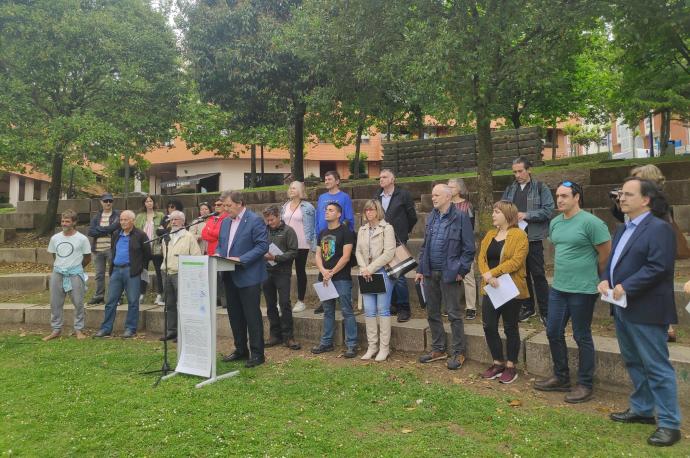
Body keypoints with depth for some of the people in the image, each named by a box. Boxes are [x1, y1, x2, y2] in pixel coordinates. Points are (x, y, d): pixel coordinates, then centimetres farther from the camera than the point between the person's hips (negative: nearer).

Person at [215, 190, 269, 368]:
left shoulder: (255, 220, -11)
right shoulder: (225, 222, 13)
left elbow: (263, 246, -16)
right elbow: (220, 244, 21)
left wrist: (241, 259, -22)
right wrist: (218, 254, -1)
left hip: (248, 276, -8)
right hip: (230, 277, 8)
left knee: (252, 315, -2)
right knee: (235, 315, 14)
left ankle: (257, 353, 8)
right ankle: (240, 350, 27)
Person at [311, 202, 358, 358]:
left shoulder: (345, 232, -5)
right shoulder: (322, 233, 16)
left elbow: (346, 257, -12)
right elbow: (318, 255, 12)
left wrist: (331, 273, -11)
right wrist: (323, 271, -6)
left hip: (341, 278, -7)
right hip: (324, 278, 7)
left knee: (347, 311, -4)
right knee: (328, 311, 14)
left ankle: (351, 345, 2)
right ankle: (326, 342, 23)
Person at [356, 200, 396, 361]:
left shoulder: (387, 228, -4)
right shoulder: (362, 230, 14)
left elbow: (389, 253, -12)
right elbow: (358, 252, 11)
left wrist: (371, 268, -14)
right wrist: (363, 269, -7)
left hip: (382, 273, -5)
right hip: (367, 275, 5)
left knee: (383, 310, 0)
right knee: (369, 311, 6)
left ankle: (384, 347, 8)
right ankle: (372, 346, 15)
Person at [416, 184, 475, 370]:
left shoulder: (460, 217, -9)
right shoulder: (431, 218, 10)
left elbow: (469, 248, -9)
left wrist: (461, 270, -12)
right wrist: (420, 269, 11)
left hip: (449, 274, -7)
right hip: (430, 273, 7)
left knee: (453, 314, 4)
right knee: (432, 313, 14)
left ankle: (458, 353, 17)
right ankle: (438, 349, 29)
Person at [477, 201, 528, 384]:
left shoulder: (519, 235, -9)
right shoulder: (490, 235, 13)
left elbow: (516, 261, -19)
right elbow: (481, 257, 5)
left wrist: (492, 273, -21)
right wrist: (486, 275, -15)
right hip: (491, 289, 6)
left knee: (510, 328, 6)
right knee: (488, 326, 7)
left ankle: (511, 367, 19)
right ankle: (498, 363, 23)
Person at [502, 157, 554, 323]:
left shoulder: (540, 188, -2)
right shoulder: (510, 189, 11)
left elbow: (548, 210, -10)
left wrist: (527, 215, -17)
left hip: (533, 239, -4)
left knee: (538, 275, 0)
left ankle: (545, 311, 10)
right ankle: (527, 307, 26)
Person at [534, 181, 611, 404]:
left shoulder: (590, 222, -15)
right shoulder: (554, 223, 8)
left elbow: (606, 253, -11)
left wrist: (591, 274, 1)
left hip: (582, 290, -7)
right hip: (558, 287, 8)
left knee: (582, 337, 4)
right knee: (553, 332, 13)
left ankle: (585, 385, 20)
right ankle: (561, 378, 29)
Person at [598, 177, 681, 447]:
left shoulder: (659, 229, -13)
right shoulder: (623, 229, 16)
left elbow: (658, 267, -22)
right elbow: (612, 260, 19)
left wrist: (626, 287, -22)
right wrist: (605, 280, -1)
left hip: (646, 311, -9)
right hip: (622, 308, 10)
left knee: (657, 368, -2)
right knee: (633, 363, 19)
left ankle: (669, 424, 9)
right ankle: (642, 409, 34)